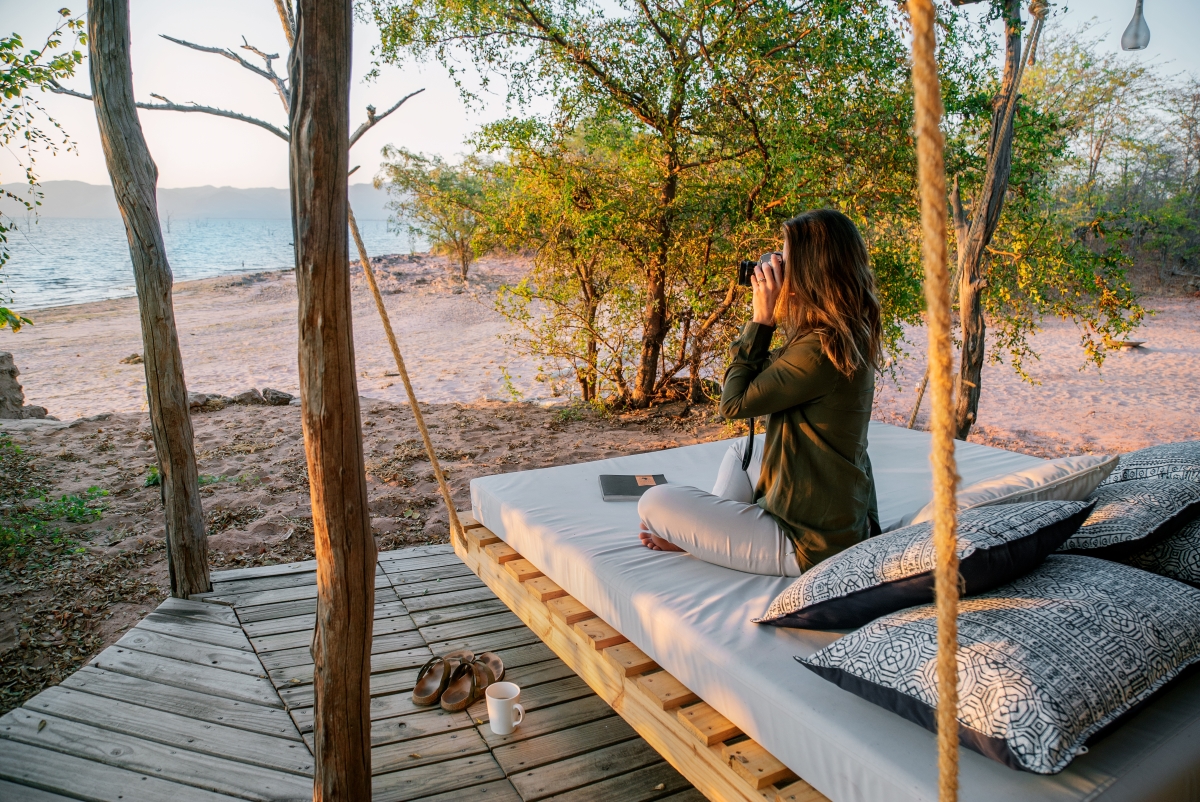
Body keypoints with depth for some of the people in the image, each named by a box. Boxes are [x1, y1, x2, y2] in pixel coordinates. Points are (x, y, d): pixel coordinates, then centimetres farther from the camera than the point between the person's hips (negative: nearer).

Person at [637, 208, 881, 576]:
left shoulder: (821, 349, -27)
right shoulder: (851, 336, 2)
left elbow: (734, 402, -18)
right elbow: (769, 376, 12)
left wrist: (762, 319, -14)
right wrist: (767, 319, 1)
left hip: (808, 545, -10)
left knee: (654, 503, -4)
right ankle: (712, 529, 22)